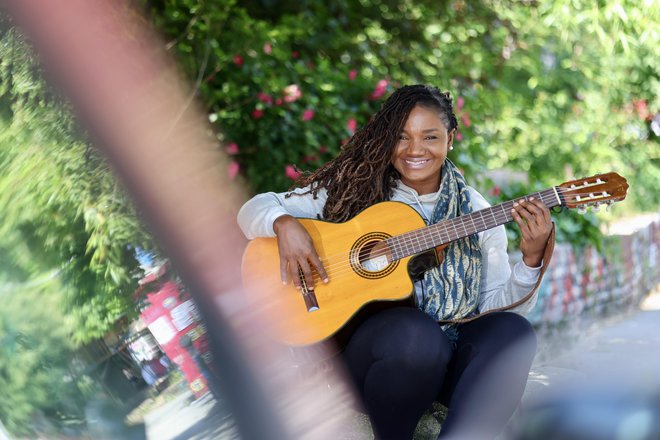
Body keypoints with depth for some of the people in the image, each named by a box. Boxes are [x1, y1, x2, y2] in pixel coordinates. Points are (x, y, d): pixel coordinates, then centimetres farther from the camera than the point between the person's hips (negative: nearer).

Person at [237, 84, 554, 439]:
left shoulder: (475, 211, 9)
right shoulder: (353, 188, 4)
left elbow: (497, 304, 7)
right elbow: (254, 209, 3)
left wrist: (531, 259, -10)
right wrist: (285, 223, -19)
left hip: (450, 360, 3)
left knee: (512, 332, -27)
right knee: (417, 332, -36)